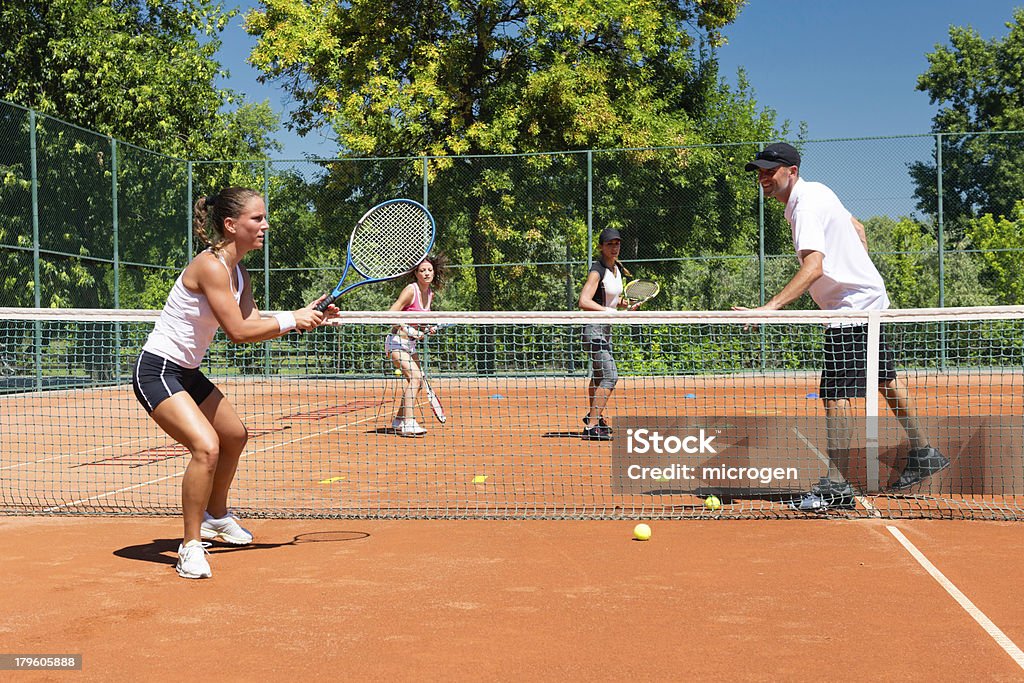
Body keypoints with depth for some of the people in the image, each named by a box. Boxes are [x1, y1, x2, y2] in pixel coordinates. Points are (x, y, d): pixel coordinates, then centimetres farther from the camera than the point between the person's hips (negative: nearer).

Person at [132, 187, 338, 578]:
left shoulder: (238, 274, 6)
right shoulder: (210, 266, -23)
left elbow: (253, 325, 8)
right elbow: (239, 332, -25)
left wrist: (308, 315, -1)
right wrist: (291, 320, -18)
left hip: (187, 373, 11)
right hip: (156, 371, -11)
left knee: (235, 436, 24)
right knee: (206, 446, -27)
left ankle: (215, 518, 46)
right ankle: (191, 546, -12)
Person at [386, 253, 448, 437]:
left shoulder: (430, 294, 7)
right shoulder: (411, 290, -17)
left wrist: (426, 329, 1)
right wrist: (408, 330, -26)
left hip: (410, 344, 9)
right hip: (397, 341, -9)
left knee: (418, 380, 9)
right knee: (415, 377, -21)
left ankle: (398, 421, 22)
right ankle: (408, 424, -22)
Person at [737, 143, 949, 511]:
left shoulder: (806, 205, -22)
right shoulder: (815, 191, 9)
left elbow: (813, 267, -34)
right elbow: (858, 228, 21)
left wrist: (768, 308, -43)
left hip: (852, 308, -11)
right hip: (870, 300, 11)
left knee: (835, 394, -12)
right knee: (885, 381, 22)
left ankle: (837, 484, -10)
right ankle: (923, 453, 35)